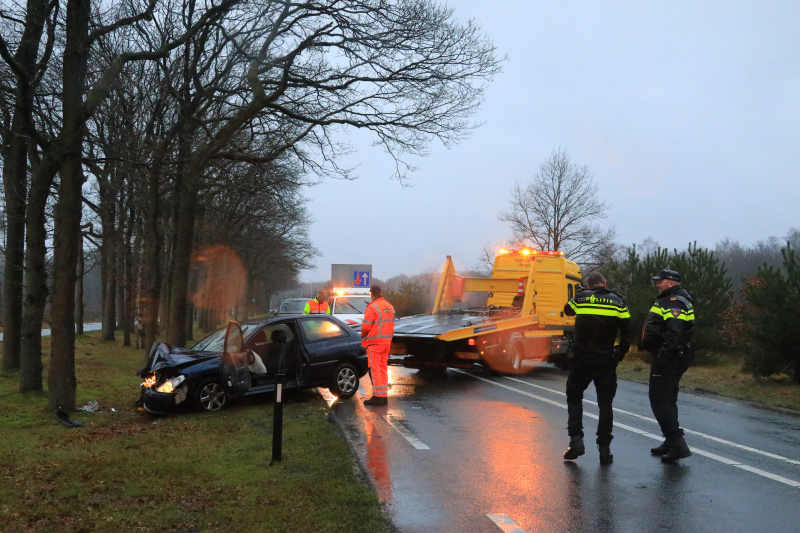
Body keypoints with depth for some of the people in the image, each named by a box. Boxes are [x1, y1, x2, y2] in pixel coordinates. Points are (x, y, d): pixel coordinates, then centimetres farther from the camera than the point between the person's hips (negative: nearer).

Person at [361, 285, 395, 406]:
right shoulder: (390, 307, 10)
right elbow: (391, 324, 10)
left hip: (375, 342, -8)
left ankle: (378, 396, -4)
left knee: (375, 369, -3)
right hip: (386, 342, 8)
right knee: (383, 369, 12)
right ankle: (384, 396, 15)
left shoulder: (372, 307, -15)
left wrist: (363, 335, 3)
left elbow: (366, 326, -15)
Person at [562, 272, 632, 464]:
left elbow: (567, 310, 23)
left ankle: (576, 440, 2)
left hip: (582, 358, 0)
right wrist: (620, 353, 12)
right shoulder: (618, 301, 2)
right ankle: (604, 448, 8)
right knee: (605, 403, 8)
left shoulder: (581, 297, 0)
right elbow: (626, 333, 0)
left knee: (574, 397, 14)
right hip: (606, 360, 1)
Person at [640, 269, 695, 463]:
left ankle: (678, 445, -8)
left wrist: (663, 354, -31)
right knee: (668, 400, 18)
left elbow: (674, 332, -30)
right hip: (675, 359, 11)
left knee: (659, 401, -8)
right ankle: (671, 442, 28)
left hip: (667, 360, -11)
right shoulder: (673, 300, 18)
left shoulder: (673, 303, -17)